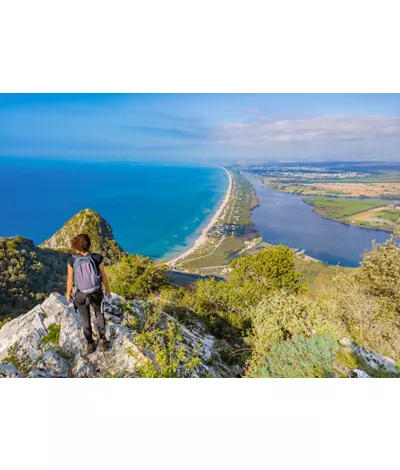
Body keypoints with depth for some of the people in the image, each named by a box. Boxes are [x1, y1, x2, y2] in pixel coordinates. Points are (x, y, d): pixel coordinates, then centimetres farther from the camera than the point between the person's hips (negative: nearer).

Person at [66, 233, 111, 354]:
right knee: (99, 315, 26)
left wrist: (68, 294, 8)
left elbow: (70, 280, -10)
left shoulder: (72, 261, -21)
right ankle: (102, 340, 34)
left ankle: (90, 344, 36)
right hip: (96, 293, 0)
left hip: (80, 295, 0)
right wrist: (107, 290, 6)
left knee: (85, 320, 21)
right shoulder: (97, 258, -22)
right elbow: (103, 276, -11)